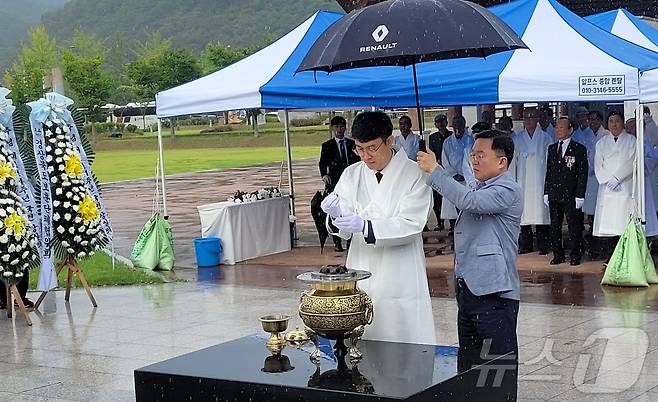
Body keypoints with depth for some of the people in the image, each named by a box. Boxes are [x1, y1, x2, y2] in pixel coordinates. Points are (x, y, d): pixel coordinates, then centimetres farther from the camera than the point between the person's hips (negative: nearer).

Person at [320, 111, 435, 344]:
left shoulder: (414, 175, -4)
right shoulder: (351, 175, 9)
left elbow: (410, 226, -13)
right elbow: (344, 232, 5)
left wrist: (365, 226, -25)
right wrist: (336, 214, -17)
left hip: (401, 283, -3)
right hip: (360, 281, 4)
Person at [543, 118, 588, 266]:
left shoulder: (579, 149, -2)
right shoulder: (552, 148, 14)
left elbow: (583, 174, -5)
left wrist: (580, 195, -11)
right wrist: (546, 192, 9)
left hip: (570, 195, -5)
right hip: (554, 195, 5)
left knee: (574, 227, -1)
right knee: (555, 227, 8)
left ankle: (575, 256, 8)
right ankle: (558, 255, 17)